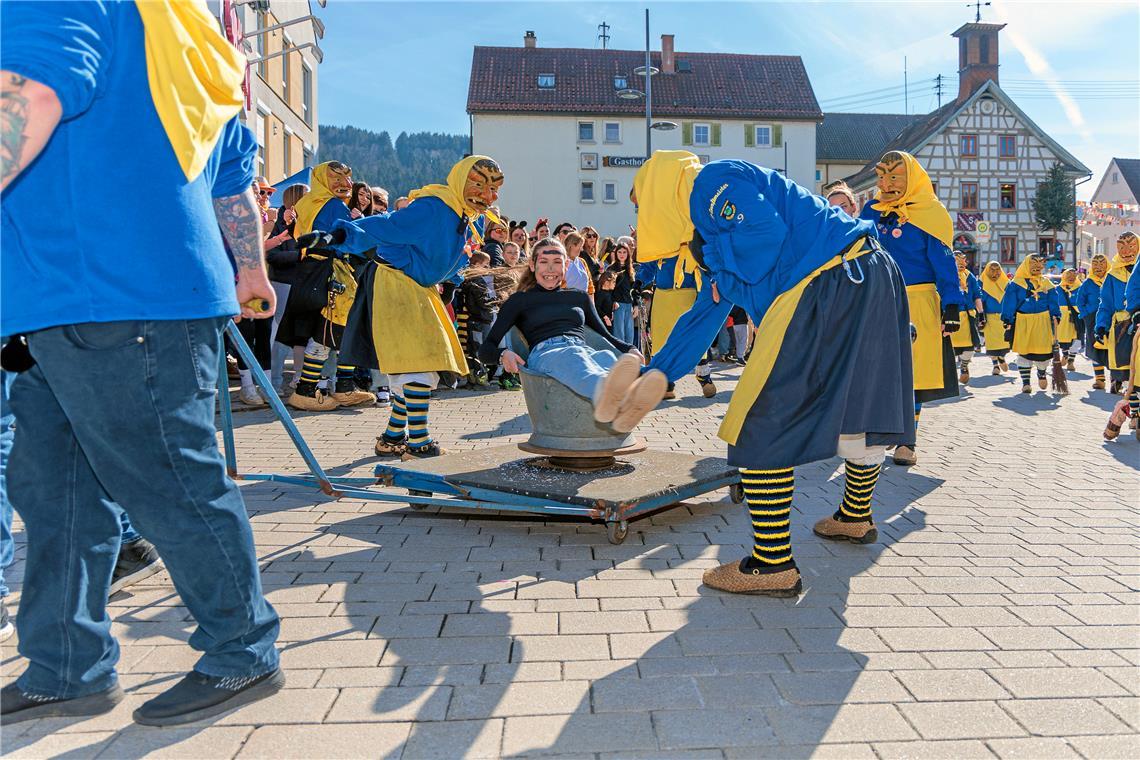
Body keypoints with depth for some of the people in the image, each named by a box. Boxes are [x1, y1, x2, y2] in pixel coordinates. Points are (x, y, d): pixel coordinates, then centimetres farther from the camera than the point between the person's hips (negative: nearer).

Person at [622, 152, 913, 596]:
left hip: (828, 287, -11)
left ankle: (773, 564, -6)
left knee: (760, 425, -8)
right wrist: (652, 376, 35)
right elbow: (704, 316, 32)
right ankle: (856, 518, 44)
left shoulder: (711, 181, -1)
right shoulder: (712, 222, 29)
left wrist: (708, 253, -1)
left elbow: (767, 233, -19)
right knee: (858, 411, 24)